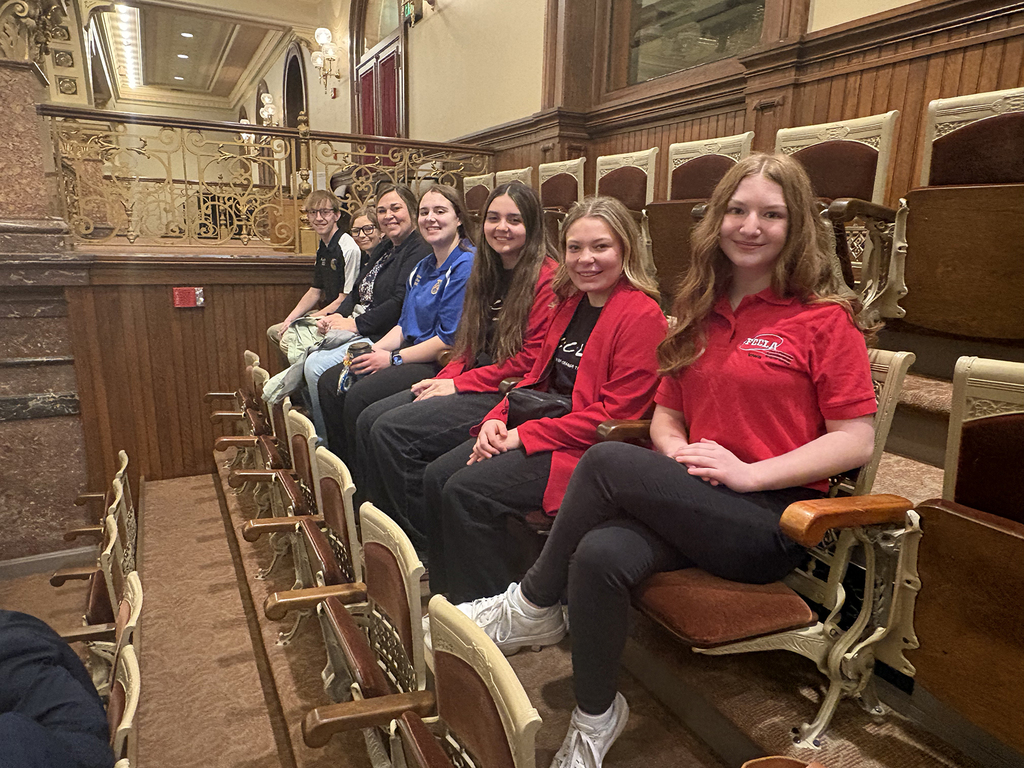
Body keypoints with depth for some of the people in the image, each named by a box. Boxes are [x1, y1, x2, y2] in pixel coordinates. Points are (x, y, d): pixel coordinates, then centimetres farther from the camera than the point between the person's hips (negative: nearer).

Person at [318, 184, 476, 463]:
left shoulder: (466, 265, -14)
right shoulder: (423, 267, 17)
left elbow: (451, 340, -19)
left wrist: (393, 358, -13)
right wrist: (374, 350, -1)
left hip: (443, 364, -10)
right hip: (414, 354, 10)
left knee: (359, 397, -24)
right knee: (330, 383, 1)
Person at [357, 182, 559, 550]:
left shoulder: (546, 278, -11)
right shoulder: (485, 272, 17)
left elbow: (531, 359, -16)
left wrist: (459, 383, -13)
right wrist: (443, 379, 0)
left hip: (510, 395, -9)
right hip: (470, 384, 9)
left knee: (393, 431, -20)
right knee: (370, 420, -4)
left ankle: (429, 548, -6)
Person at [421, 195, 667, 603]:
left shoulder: (642, 315, -13)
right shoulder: (571, 303, 14)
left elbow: (615, 414, -18)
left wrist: (525, 435, -17)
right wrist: (498, 419, 0)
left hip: (587, 448, -8)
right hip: (543, 427, 9)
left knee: (467, 491, -21)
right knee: (437, 477, -3)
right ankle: (448, 602, 10)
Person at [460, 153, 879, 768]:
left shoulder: (824, 318, -2)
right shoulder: (700, 313, 15)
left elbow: (857, 440, -6)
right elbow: (666, 414, 18)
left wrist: (749, 473, -16)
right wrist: (680, 454, -5)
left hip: (773, 519, -4)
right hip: (692, 503, 4)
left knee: (609, 462, -27)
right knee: (601, 555, -30)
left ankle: (531, 608, -5)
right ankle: (596, 718, -6)